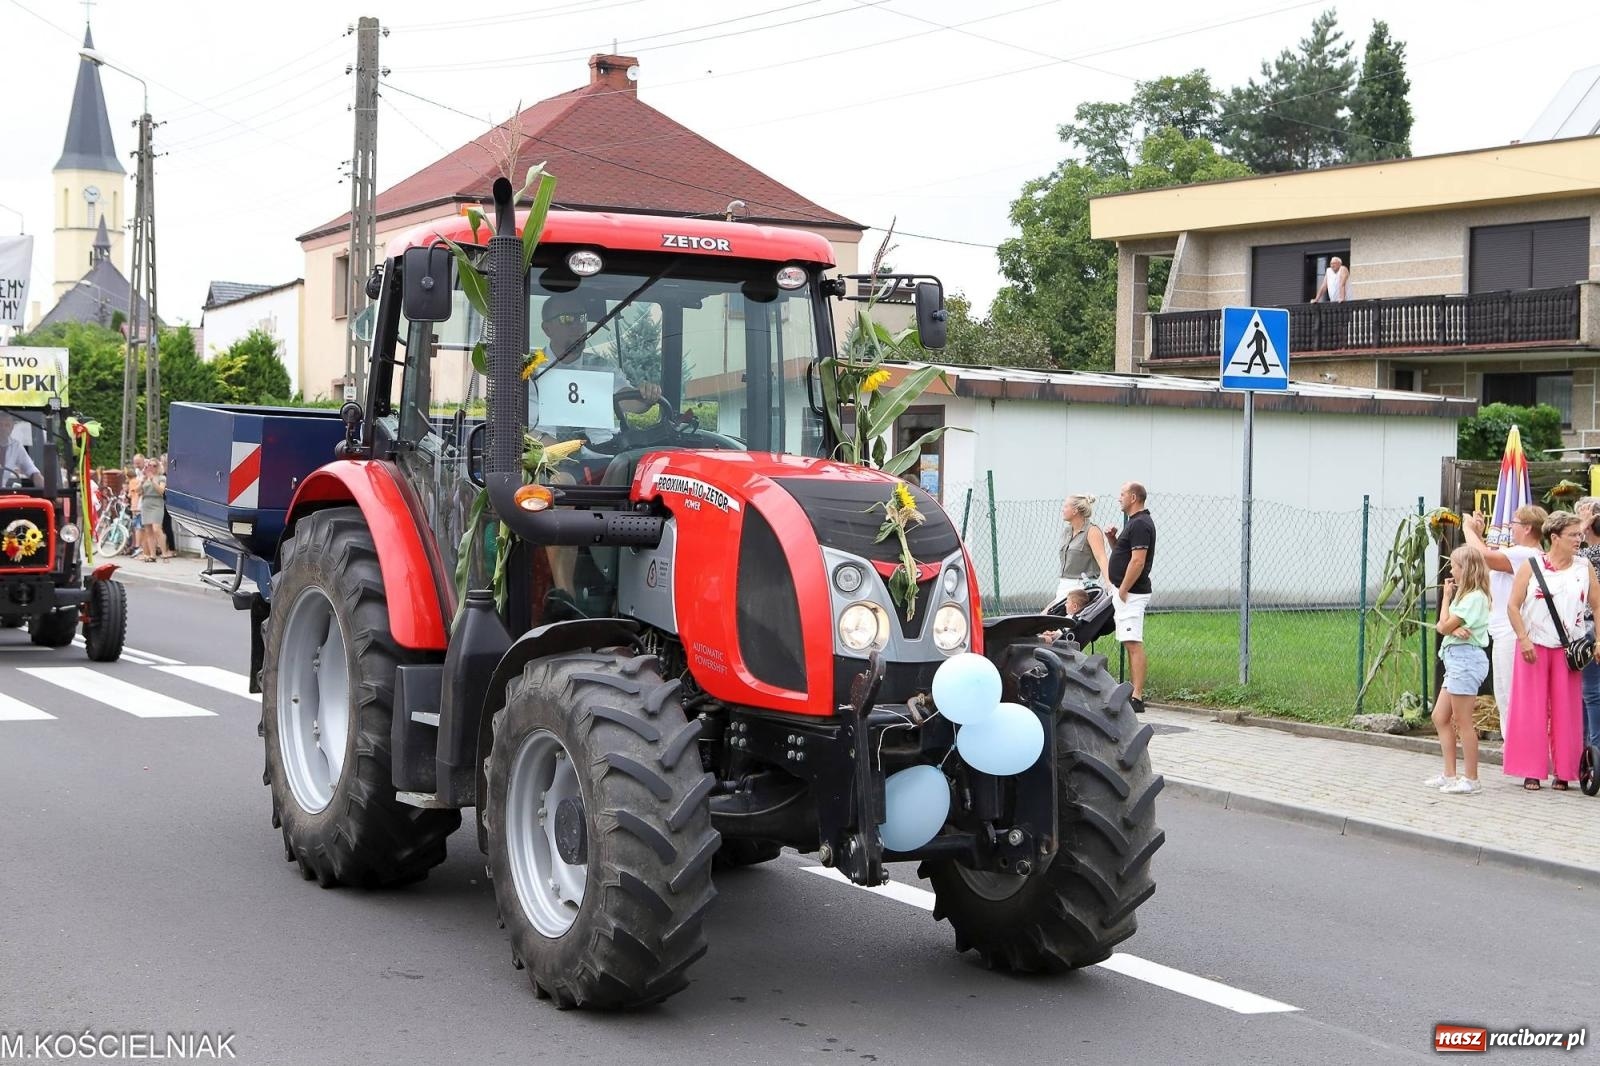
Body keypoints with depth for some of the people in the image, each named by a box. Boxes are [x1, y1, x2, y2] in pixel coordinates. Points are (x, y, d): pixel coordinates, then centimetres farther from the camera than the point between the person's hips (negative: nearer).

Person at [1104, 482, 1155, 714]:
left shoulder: (1140, 524, -16)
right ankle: (1133, 692, 16)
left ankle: (1137, 698, -14)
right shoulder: (1135, 522, 17)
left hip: (1131, 594, -11)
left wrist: (1122, 591, -19)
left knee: (1134, 645, -12)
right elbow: (1122, 555, 27)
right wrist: (1112, 538, 9)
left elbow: (1138, 561, -22)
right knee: (1131, 644, 12)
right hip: (1127, 593, 11)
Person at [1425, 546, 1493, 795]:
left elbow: (1445, 626, -13)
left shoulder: (1474, 597, -14)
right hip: (1456, 659, 11)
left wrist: (1446, 595, -3)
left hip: (1465, 659, -11)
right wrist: (1455, 629, -14)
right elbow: (1440, 626, 9)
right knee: (1440, 717, 13)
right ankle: (1449, 776, 16)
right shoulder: (1466, 595, 18)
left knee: (1463, 722, -5)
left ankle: (1471, 780, 0)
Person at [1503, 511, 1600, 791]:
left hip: (1568, 650, 2)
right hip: (1534, 647, -2)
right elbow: (1513, 605, -3)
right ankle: (1531, 771, 8)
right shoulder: (1531, 566, -2)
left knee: (1566, 711, 3)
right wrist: (1524, 639, -12)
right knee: (1532, 710, 1)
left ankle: (1563, 772, 11)